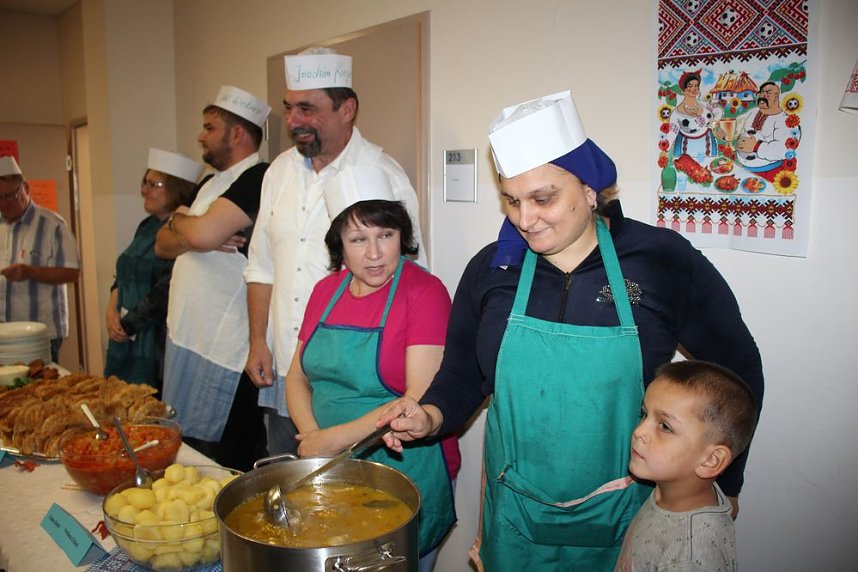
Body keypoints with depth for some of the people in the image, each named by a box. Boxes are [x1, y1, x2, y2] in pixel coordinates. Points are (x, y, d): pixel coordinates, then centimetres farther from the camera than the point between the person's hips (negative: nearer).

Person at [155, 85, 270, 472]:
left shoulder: (258, 178, -12)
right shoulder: (211, 183, 18)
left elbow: (203, 234, -25)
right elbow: (163, 245, 15)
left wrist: (177, 220, -2)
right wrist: (194, 235, -7)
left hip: (224, 349, -9)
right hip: (185, 336, 10)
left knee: (220, 465, -1)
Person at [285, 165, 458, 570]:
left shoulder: (425, 292, -14)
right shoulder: (326, 291, 5)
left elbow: (421, 399, -20)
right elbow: (297, 378, 10)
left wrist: (335, 439, -17)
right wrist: (313, 437, -7)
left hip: (406, 472, -5)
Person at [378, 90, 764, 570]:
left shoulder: (664, 261, -12)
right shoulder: (491, 269, -5)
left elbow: (738, 371, 0)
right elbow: (461, 378, 3)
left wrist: (722, 482, 3)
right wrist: (430, 418, -17)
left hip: (622, 520, -1)